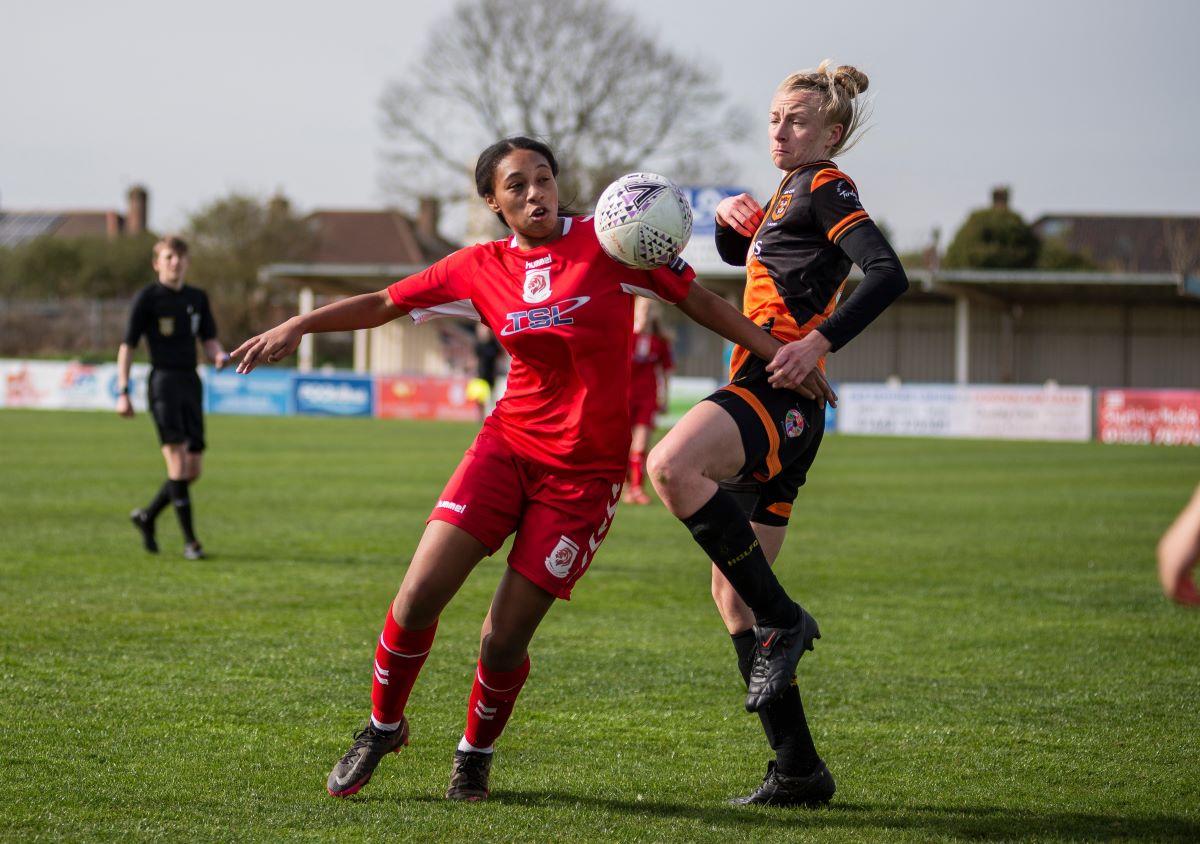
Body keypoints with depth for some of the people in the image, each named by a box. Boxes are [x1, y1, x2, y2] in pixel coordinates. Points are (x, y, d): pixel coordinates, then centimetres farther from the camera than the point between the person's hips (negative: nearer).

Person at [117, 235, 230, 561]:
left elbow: (209, 339, 16)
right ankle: (190, 540, -12)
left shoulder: (197, 298, 13)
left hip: (191, 383, 6)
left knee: (193, 470, 5)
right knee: (178, 461, -14)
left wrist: (220, 356, -9)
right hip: (163, 382, -6)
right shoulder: (147, 297, -2)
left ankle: (147, 516, 26)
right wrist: (123, 392, -8)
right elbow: (127, 346, -2)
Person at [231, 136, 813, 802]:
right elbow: (381, 305, 10)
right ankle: (382, 728, 15)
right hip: (508, 445, 2)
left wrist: (780, 353, -4)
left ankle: (475, 755, 24)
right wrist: (296, 326, 0)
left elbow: (701, 302, 1)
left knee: (503, 639, -5)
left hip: (585, 469, -2)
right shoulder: (481, 269, 3)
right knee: (420, 593, -12)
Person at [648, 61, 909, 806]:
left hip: (781, 390, -10)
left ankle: (782, 618, -24)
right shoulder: (789, 196, 25)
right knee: (733, 593, 7)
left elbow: (888, 274, -17)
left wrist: (818, 342, -25)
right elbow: (739, 256, 43)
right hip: (774, 407, 10)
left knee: (672, 466, -35)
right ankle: (799, 770, 6)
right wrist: (732, 220, 20)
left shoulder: (827, 187, -2)